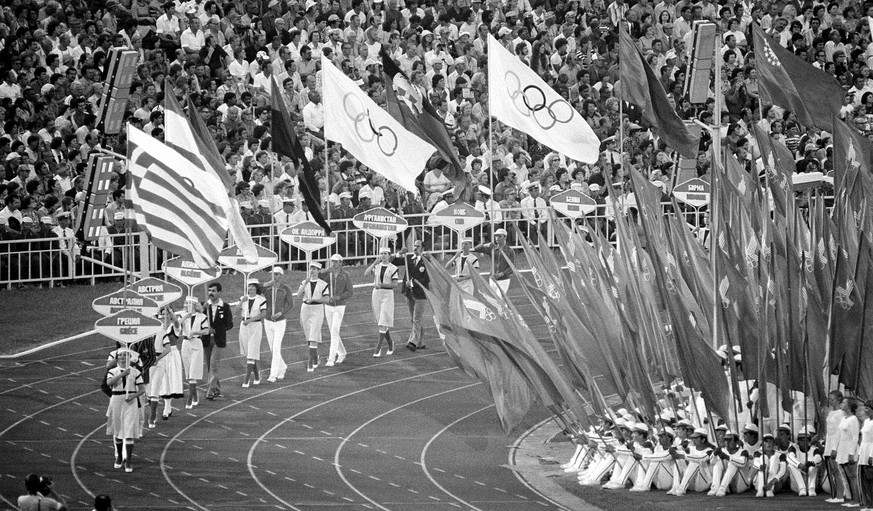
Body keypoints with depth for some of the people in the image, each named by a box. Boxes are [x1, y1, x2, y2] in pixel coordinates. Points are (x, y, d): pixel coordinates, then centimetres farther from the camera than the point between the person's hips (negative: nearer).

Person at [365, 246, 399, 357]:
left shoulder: (393, 268, -2)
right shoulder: (376, 266, 8)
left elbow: (395, 284, -8)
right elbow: (366, 274, -7)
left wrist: (382, 285, -19)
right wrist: (374, 263, -15)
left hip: (387, 294, -5)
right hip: (376, 294, 5)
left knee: (383, 323, -11)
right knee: (380, 322, 10)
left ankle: (378, 349, -13)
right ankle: (390, 344, 29)